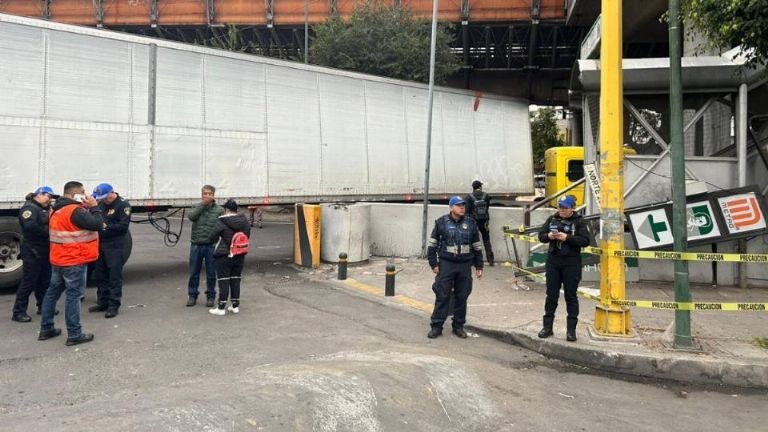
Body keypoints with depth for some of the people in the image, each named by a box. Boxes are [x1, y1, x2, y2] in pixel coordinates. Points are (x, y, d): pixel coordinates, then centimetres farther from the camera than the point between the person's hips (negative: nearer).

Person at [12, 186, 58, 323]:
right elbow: (30, 227, -28)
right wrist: (47, 232, -19)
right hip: (32, 251, -9)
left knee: (45, 280, 15)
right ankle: (19, 312, 2)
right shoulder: (29, 208, -13)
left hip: (44, 250, 9)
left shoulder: (44, 209, 17)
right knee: (29, 281, -5)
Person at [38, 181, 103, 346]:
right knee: (74, 296, -4)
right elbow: (97, 224, -23)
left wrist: (88, 208, 7)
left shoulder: (58, 210, 12)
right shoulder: (75, 211, -19)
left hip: (58, 259, 10)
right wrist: (94, 207, -10)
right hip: (74, 261, -10)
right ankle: (74, 335, 0)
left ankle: (46, 329, 26)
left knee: (52, 292, 16)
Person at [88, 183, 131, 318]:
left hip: (115, 247, -7)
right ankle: (102, 302, 25)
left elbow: (124, 226, -16)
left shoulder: (123, 205, -8)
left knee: (114, 276, -4)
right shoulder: (101, 204, 13)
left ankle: (114, 305, 2)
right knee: (100, 275, 13)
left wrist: (106, 227, -23)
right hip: (100, 244, 8)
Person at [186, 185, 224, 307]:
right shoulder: (197, 207, 7)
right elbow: (191, 216, -14)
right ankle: (192, 296, 22)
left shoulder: (219, 210, 0)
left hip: (211, 245, -2)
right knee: (194, 273, 10)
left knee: (211, 273, 7)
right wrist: (203, 203, -17)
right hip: (196, 245, 2)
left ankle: (210, 296, 20)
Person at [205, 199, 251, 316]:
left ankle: (221, 308, 5)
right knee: (236, 280, 13)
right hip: (239, 256, 5)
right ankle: (235, 306, 17)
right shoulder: (245, 222, 1)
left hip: (224, 256, -5)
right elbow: (247, 237, 10)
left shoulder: (221, 222, -16)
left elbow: (211, 238, -9)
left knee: (224, 281, 1)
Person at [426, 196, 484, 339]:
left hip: (465, 265, 3)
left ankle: (458, 326, 19)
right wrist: (434, 263, -4)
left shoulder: (470, 223, 7)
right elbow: (432, 244, 1)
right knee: (442, 296, -2)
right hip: (446, 264, -3)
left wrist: (479, 266, 10)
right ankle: (436, 326, 6)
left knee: (462, 297, 8)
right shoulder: (442, 222, -1)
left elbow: (477, 246, 13)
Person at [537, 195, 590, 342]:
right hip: (553, 262, 4)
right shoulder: (552, 219, 7)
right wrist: (548, 236, -13)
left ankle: (571, 329, 11)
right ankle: (547, 327, 18)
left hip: (571, 263, -3)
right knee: (551, 295, 9)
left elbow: (585, 240, -12)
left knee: (571, 296, 4)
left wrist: (567, 238, -22)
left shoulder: (579, 221, -4)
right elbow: (541, 235, 8)